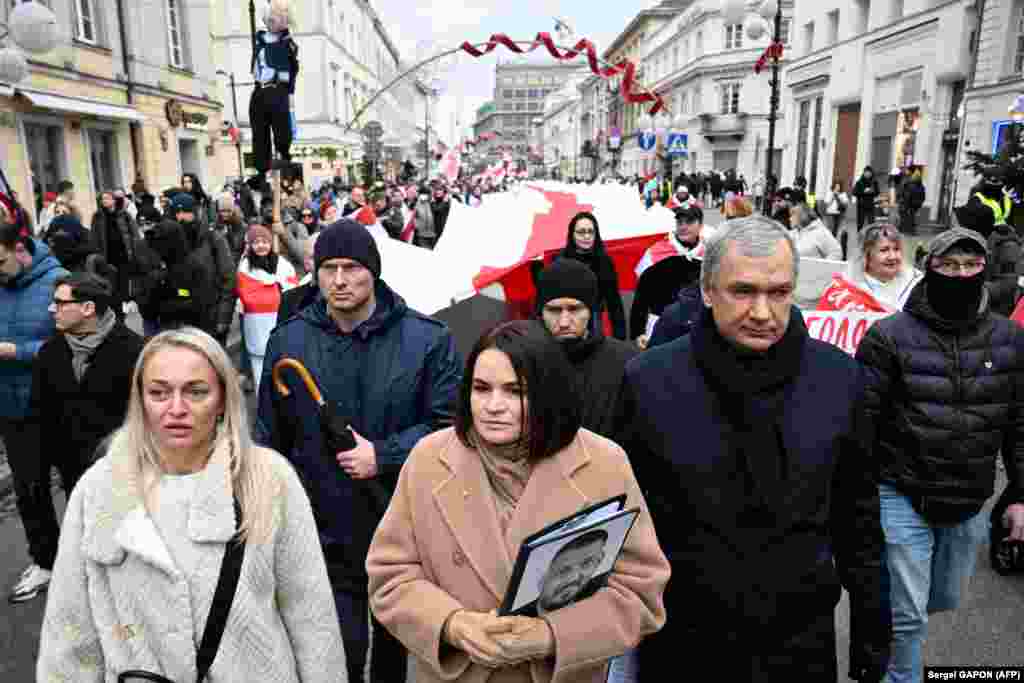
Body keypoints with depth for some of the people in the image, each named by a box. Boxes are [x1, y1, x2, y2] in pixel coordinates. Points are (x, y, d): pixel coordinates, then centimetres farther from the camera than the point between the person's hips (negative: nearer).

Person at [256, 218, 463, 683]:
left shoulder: (428, 338, -9)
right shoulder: (288, 340, -2)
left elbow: (449, 423, -8)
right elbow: (270, 438, 7)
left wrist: (383, 457, -19)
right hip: (325, 534, 0)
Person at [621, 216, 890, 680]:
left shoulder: (839, 377, -6)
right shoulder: (649, 381, -14)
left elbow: (857, 515, 3)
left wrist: (872, 631, 8)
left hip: (803, 641, 2)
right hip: (682, 645, -1)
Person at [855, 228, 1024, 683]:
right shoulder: (890, 336, -12)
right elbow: (859, 420, -11)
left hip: (971, 505, 5)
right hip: (903, 499, -5)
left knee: (947, 600, 23)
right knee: (909, 615, 3)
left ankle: (886, 614, 53)